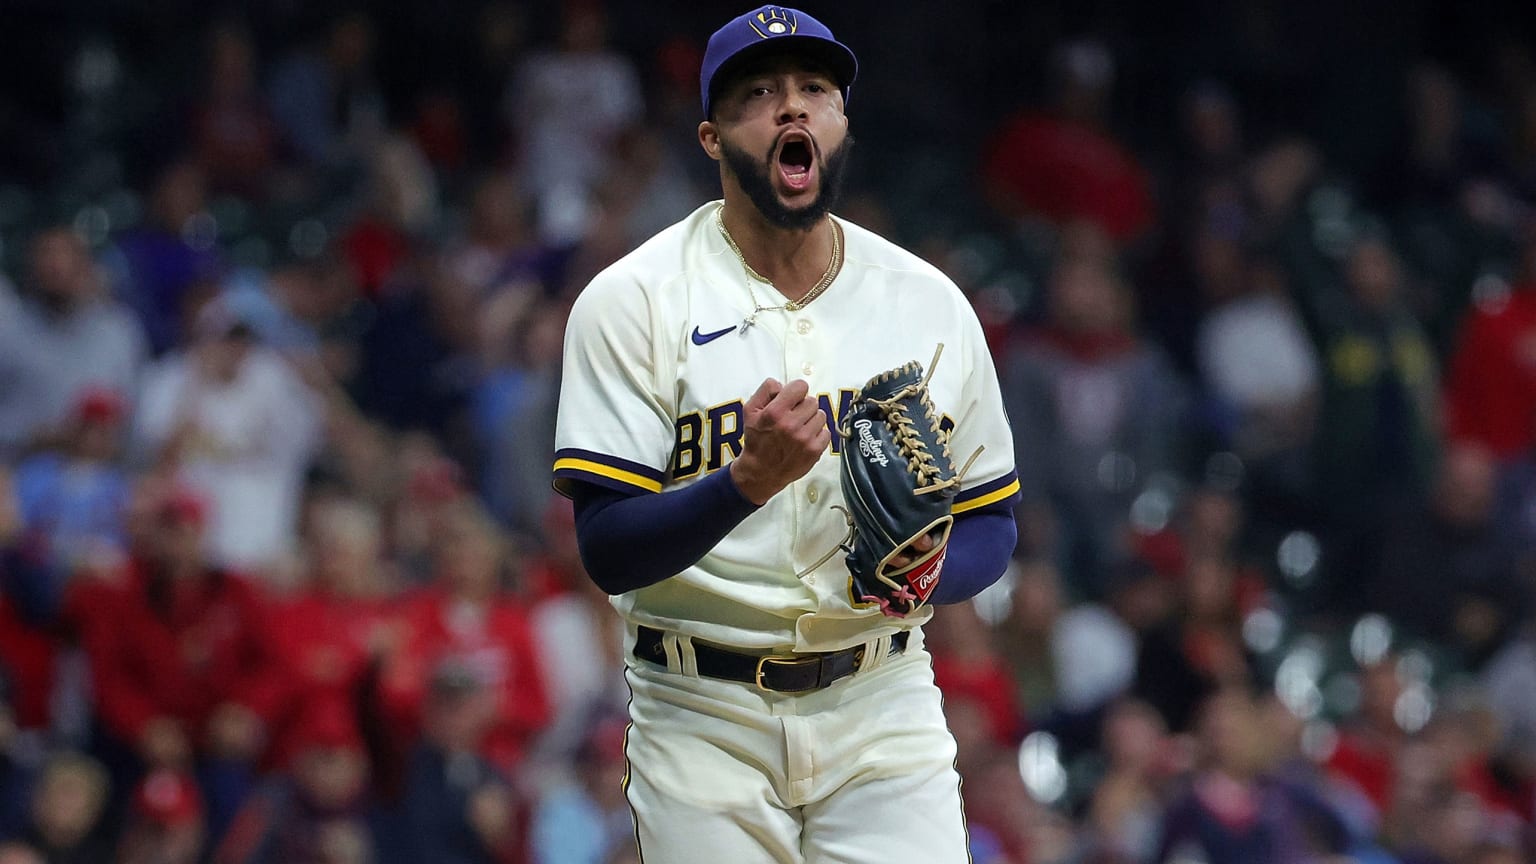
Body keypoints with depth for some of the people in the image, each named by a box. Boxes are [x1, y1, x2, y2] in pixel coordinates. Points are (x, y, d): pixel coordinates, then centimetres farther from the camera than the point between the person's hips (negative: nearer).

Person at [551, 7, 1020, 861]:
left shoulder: (930, 303, 5)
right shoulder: (632, 301, -6)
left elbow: (992, 523, 12)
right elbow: (608, 551, -13)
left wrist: (925, 573, -11)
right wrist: (749, 480, -30)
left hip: (882, 705, 2)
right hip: (703, 718, -2)